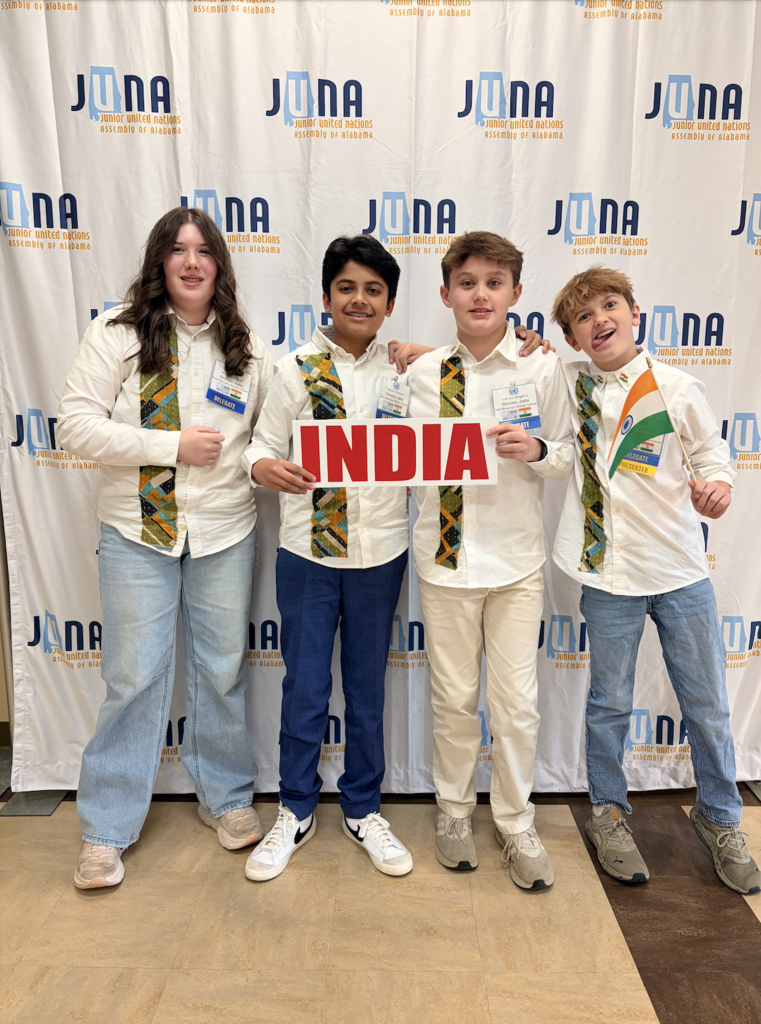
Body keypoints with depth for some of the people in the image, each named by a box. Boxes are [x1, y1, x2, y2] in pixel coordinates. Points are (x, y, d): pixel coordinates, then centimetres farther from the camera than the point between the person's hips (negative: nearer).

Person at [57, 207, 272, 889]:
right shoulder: (117, 333, -3)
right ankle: (108, 829, 23)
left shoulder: (245, 346, 7)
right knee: (135, 678, 4)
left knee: (223, 671, 12)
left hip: (226, 532, 3)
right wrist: (171, 446, -16)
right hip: (139, 531, -2)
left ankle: (227, 797, 33)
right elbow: (76, 422, -9)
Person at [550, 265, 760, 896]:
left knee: (708, 706, 11)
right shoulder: (568, 383, 2)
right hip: (608, 570, 0)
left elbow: (709, 448, 8)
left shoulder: (677, 388, -1)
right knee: (609, 703, 12)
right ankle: (609, 813, 34)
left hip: (681, 569, 0)